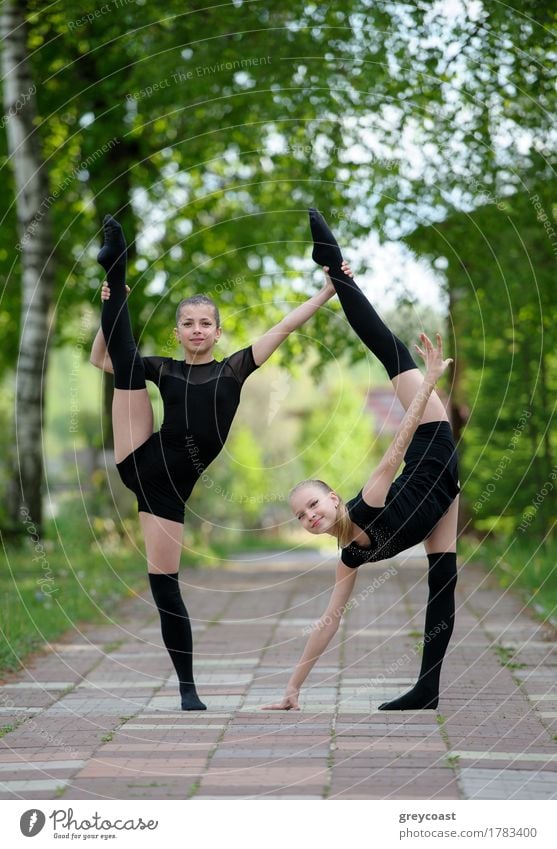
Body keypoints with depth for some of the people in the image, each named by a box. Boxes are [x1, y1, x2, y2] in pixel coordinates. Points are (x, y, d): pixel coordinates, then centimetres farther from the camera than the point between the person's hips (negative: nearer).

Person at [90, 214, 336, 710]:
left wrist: (329, 291, -4)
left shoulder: (234, 368, 7)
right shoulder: (164, 369, 11)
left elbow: (285, 327, 1)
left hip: (171, 484, -2)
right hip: (141, 462, 2)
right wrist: (112, 305, 8)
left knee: (164, 581, -2)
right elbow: (100, 359, 19)